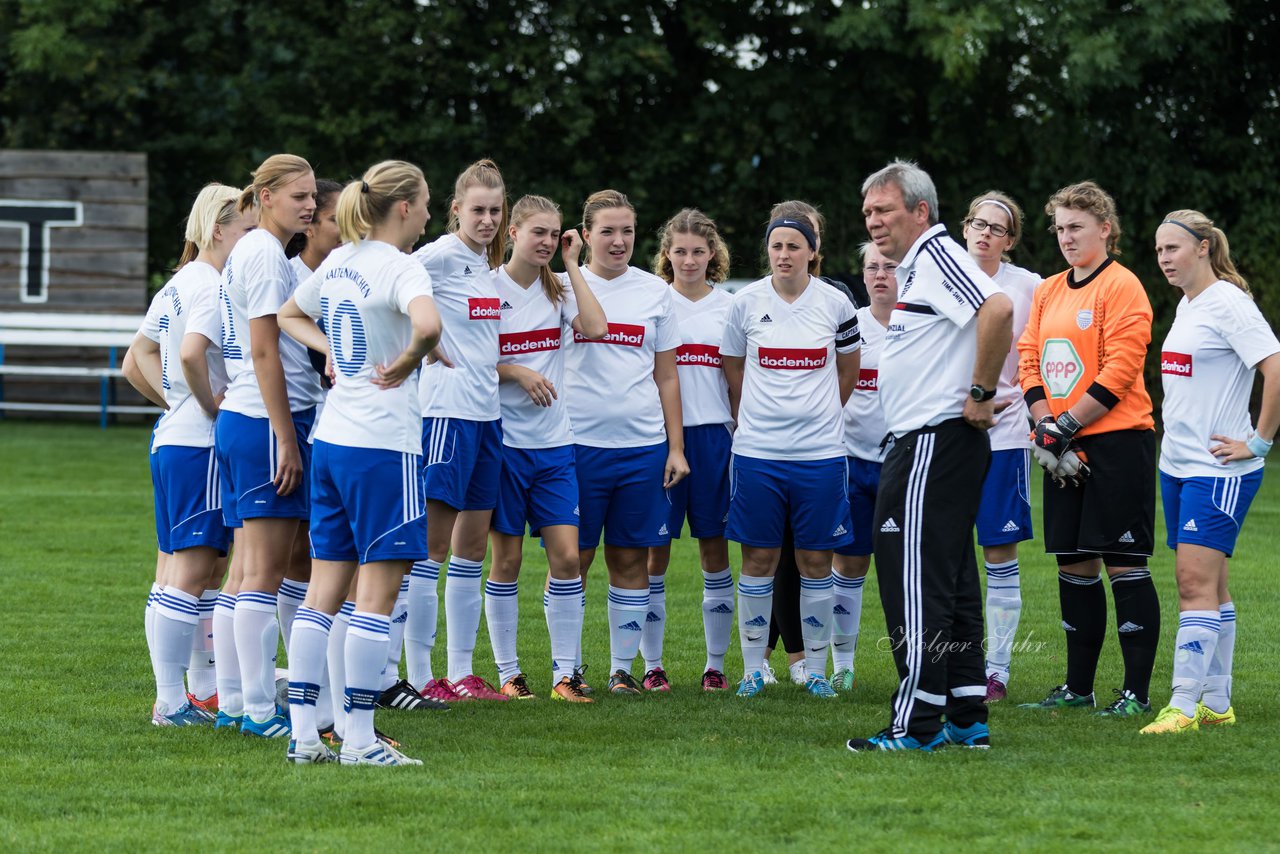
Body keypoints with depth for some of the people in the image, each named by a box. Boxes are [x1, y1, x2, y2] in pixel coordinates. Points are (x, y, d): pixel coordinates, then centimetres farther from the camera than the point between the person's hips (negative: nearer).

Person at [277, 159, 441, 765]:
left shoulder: (338, 262, 12)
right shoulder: (400, 267, -13)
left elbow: (288, 315, 29)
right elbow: (427, 325, -33)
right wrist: (407, 363, -14)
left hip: (331, 439, 8)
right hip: (382, 442, -8)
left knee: (325, 586, 9)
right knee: (378, 589, -3)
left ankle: (302, 732, 8)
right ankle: (359, 738, -4)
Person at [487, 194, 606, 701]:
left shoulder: (557, 288, 9)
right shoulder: (488, 287, -4)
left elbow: (595, 328, -8)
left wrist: (572, 264, -4)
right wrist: (516, 373, -16)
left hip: (554, 442, 4)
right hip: (505, 439, -4)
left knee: (566, 556, -3)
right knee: (507, 559, 2)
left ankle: (565, 673, 2)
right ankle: (507, 673, 10)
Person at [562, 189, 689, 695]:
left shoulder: (655, 292, 10)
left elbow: (666, 376, 12)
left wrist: (676, 446, 7)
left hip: (643, 443, 2)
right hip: (577, 441, -2)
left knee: (631, 558, 5)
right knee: (572, 557, -1)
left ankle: (623, 668, 12)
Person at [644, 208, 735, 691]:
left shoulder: (729, 306, 9)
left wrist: (742, 434, 5)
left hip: (714, 434, 2)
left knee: (714, 549, 3)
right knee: (655, 551, -1)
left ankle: (716, 664, 9)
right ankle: (652, 664, 6)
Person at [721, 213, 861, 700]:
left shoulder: (835, 304, 1)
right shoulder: (746, 303, 0)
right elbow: (733, 373, 11)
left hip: (819, 453, 0)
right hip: (757, 453, 0)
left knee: (816, 560, 4)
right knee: (758, 558, 2)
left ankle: (816, 669, 12)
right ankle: (753, 669, 10)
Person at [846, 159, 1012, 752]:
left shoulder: (937, 257, -13)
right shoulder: (915, 266, 19)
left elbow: (998, 310, -29)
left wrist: (981, 393, -22)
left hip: (935, 441, -11)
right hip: (924, 442, 11)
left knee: (916, 582, -9)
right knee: (951, 584, 12)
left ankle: (916, 725, -7)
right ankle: (967, 719, 15)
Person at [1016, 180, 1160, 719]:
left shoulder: (1121, 287, -8)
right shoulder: (1048, 291, 15)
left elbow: (1117, 372, -14)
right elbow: (1030, 362, 12)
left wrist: (1066, 426, -14)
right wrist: (1044, 427, -3)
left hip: (1116, 441, -7)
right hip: (1063, 451, 7)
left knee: (1124, 564, -7)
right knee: (1074, 564, 10)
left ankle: (1136, 692, -5)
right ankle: (1077, 687, 18)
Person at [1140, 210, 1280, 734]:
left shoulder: (1227, 304, -14)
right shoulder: (1186, 305, 14)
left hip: (1218, 468, -9)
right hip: (1177, 464, 9)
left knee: (1198, 583, -13)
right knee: (1202, 585, 11)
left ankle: (1184, 706, -15)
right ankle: (1216, 703, 16)